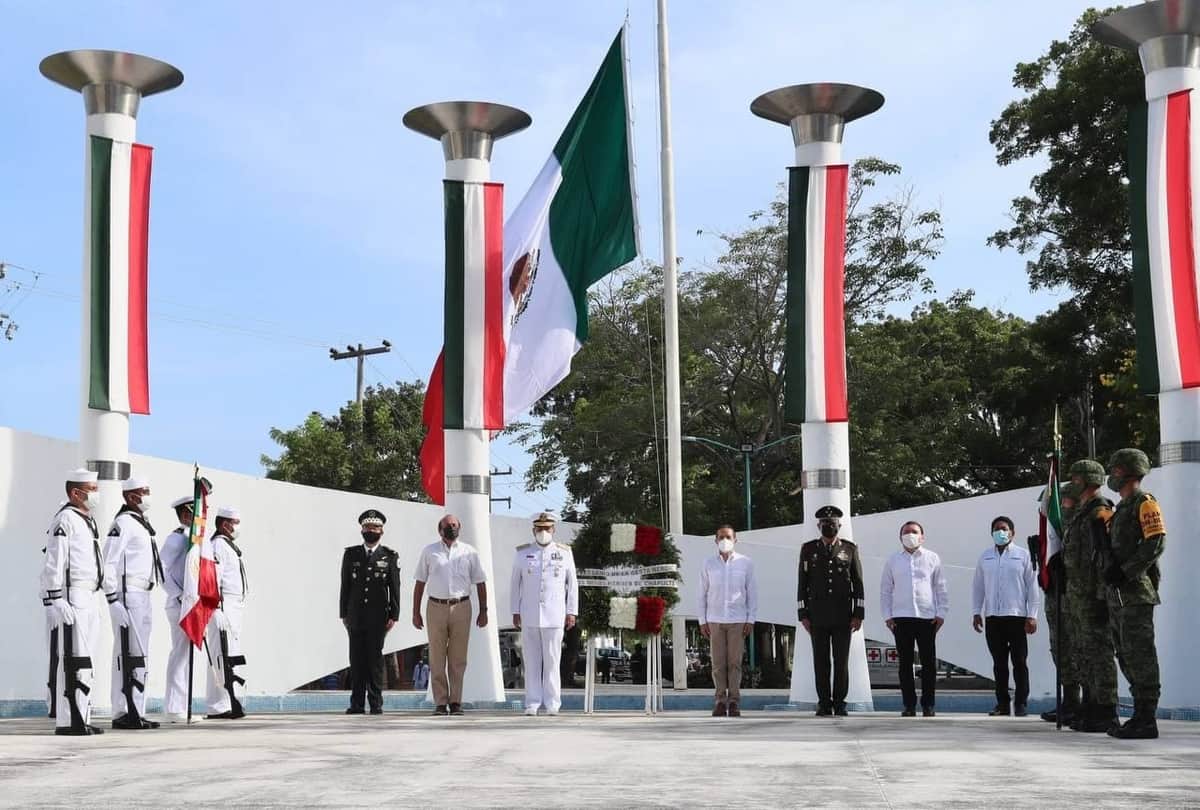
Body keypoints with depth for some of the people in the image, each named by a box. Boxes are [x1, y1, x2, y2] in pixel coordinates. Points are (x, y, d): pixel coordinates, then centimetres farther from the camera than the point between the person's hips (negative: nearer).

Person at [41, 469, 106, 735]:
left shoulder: (88, 521, 21)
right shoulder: (65, 519, -9)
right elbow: (53, 564, -16)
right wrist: (55, 601, -21)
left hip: (89, 598, 10)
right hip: (70, 599, -10)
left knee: (84, 660, 11)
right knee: (70, 660, -10)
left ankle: (81, 718, 17)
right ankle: (67, 721, -9)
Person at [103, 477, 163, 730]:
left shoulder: (142, 524, 20)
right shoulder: (123, 523, -10)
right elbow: (108, 563, -15)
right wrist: (113, 600, -19)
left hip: (142, 596, 10)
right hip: (127, 597, -10)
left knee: (139, 655, 12)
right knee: (128, 654, -10)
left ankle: (136, 712, 17)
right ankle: (123, 713, -8)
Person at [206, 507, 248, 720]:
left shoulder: (228, 546, 23)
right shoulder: (218, 545, -8)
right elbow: (213, 579, -16)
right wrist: (217, 610, -22)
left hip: (233, 608, 10)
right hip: (223, 606, -10)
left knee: (218, 658, 9)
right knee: (224, 655, -13)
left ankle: (217, 707, 11)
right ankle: (229, 702, -16)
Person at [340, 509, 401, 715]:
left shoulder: (390, 557, 5)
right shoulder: (351, 554, 10)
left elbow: (395, 588, 3)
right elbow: (345, 586, 9)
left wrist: (394, 615, -4)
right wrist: (343, 614, 4)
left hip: (378, 616, -2)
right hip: (355, 616, 2)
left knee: (375, 659, -1)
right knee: (357, 659, 1)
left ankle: (376, 704, 3)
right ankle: (356, 704, 4)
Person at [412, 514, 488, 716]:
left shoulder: (469, 552, 9)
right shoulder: (429, 552, 9)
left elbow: (480, 583, 11)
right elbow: (420, 583, 10)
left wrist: (483, 610, 5)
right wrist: (416, 612, 5)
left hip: (461, 608, 0)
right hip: (436, 607, 0)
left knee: (458, 658, 1)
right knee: (437, 658, 0)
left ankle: (456, 701, 6)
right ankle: (440, 703, 3)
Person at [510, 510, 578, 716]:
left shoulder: (564, 553, 5)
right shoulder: (522, 553, 6)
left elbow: (572, 584, 7)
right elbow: (515, 584, 8)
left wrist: (572, 612, 2)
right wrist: (515, 612, 3)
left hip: (554, 616, -1)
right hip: (529, 617, 1)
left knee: (552, 660, -1)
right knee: (531, 660, 2)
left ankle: (552, 703, 4)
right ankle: (532, 704, 5)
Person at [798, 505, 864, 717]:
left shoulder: (850, 549, 6)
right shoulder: (808, 549, 7)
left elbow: (858, 583, 4)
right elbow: (802, 583, 6)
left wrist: (858, 614, -3)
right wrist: (803, 615, 0)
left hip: (843, 616, 0)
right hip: (817, 617, 0)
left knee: (842, 660, 0)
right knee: (821, 661, 1)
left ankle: (840, 703, 8)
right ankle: (824, 704, 7)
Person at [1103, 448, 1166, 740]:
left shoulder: (1145, 503, -6)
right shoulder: (1122, 508, 22)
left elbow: (1156, 543, -17)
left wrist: (1125, 572, -20)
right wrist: (1112, 573, 7)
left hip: (1136, 592, -10)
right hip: (1118, 594, 10)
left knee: (1139, 653, -10)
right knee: (1126, 655, 10)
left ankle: (1147, 721, -8)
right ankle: (1141, 714, 15)